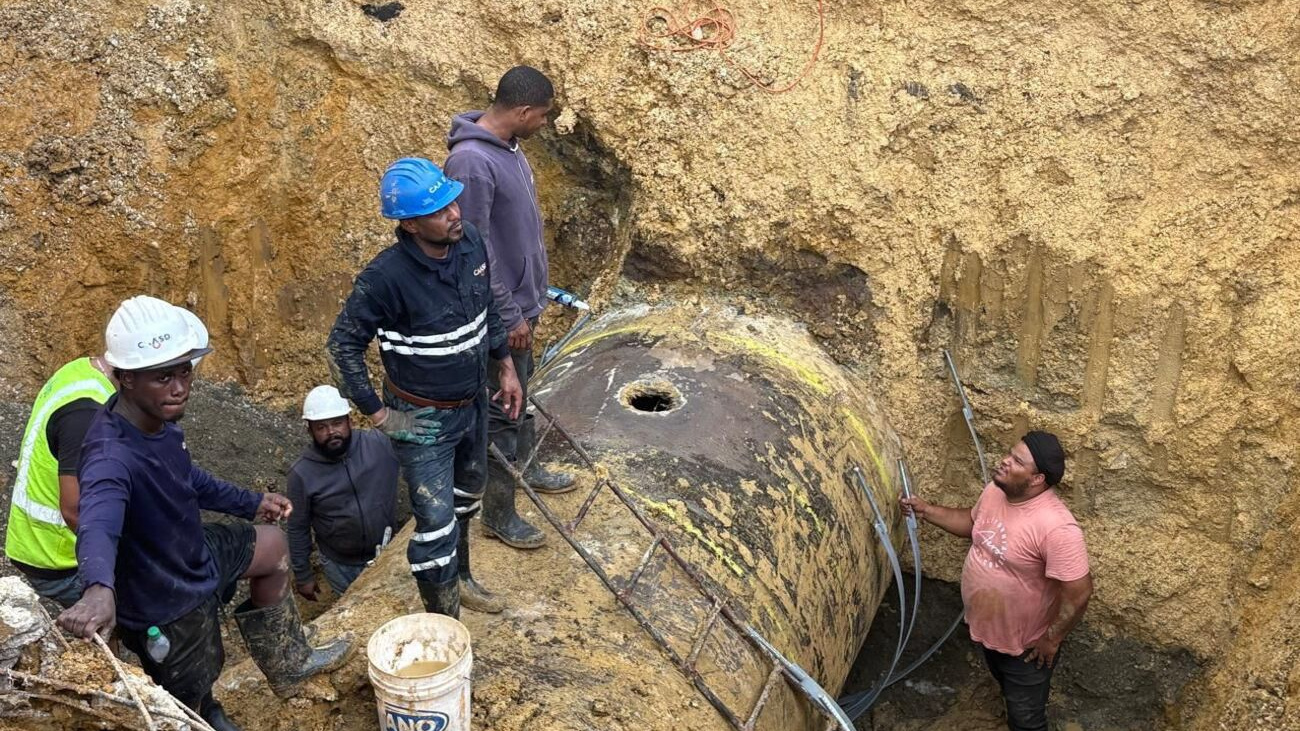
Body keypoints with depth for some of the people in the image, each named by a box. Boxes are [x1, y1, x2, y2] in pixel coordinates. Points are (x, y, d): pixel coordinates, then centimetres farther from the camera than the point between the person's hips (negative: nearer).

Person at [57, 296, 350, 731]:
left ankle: (287, 665, 44)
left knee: (272, 546, 26)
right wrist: (100, 589, -80)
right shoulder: (112, 456, -39)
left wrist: (250, 503, 17)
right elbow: (98, 525, -60)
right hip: (166, 605, -8)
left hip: (190, 554, 9)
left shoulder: (157, 418, -12)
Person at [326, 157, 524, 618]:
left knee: (465, 499, 26)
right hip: (423, 421, -7)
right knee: (436, 523, -3)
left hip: (473, 404, 7)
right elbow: (343, 344, -19)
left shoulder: (470, 242, -9)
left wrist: (506, 367, 12)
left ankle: (459, 578, 51)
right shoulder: (387, 278, -29)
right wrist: (375, 411, -18)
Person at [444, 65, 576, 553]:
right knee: (501, 408, 2)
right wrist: (510, 316, -20)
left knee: (520, 390, 26)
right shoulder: (471, 162, -28)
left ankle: (526, 468, 46)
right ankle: (498, 515, 15)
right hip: (501, 312, -10)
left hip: (521, 299, 10)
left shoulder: (508, 147, 3)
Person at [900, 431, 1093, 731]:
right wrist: (926, 510, 1)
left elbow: (1078, 592, -29)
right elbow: (973, 523, 11)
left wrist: (1052, 639, -19)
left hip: (1026, 643, -7)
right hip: (990, 628, 7)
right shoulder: (995, 491, -11)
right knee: (1010, 694, 33)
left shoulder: (1056, 528, -36)